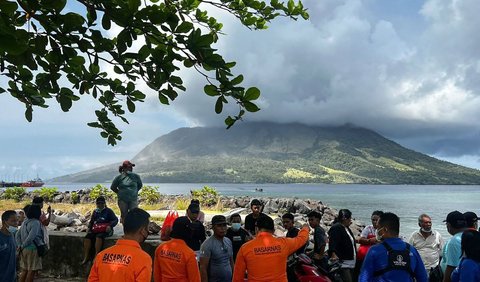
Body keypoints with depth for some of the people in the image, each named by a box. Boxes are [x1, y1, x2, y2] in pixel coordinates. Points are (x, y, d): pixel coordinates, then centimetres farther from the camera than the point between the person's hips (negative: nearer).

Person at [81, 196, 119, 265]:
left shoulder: (108, 211, 3)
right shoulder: (95, 211, 19)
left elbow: (115, 220, -3)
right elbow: (91, 221, 29)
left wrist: (110, 226, -20)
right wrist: (89, 227, 9)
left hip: (105, 230, -5)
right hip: (95, 230, 5)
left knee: (99, 237, -35)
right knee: (87, 237, -22)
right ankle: (85, 257, -17)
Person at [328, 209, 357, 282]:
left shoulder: (346, 228, 19)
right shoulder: (336, 228, -13)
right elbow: (333, 242, -26)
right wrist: (333, 254, -40)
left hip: (350, 264, 10)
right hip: (342, 263, -10)